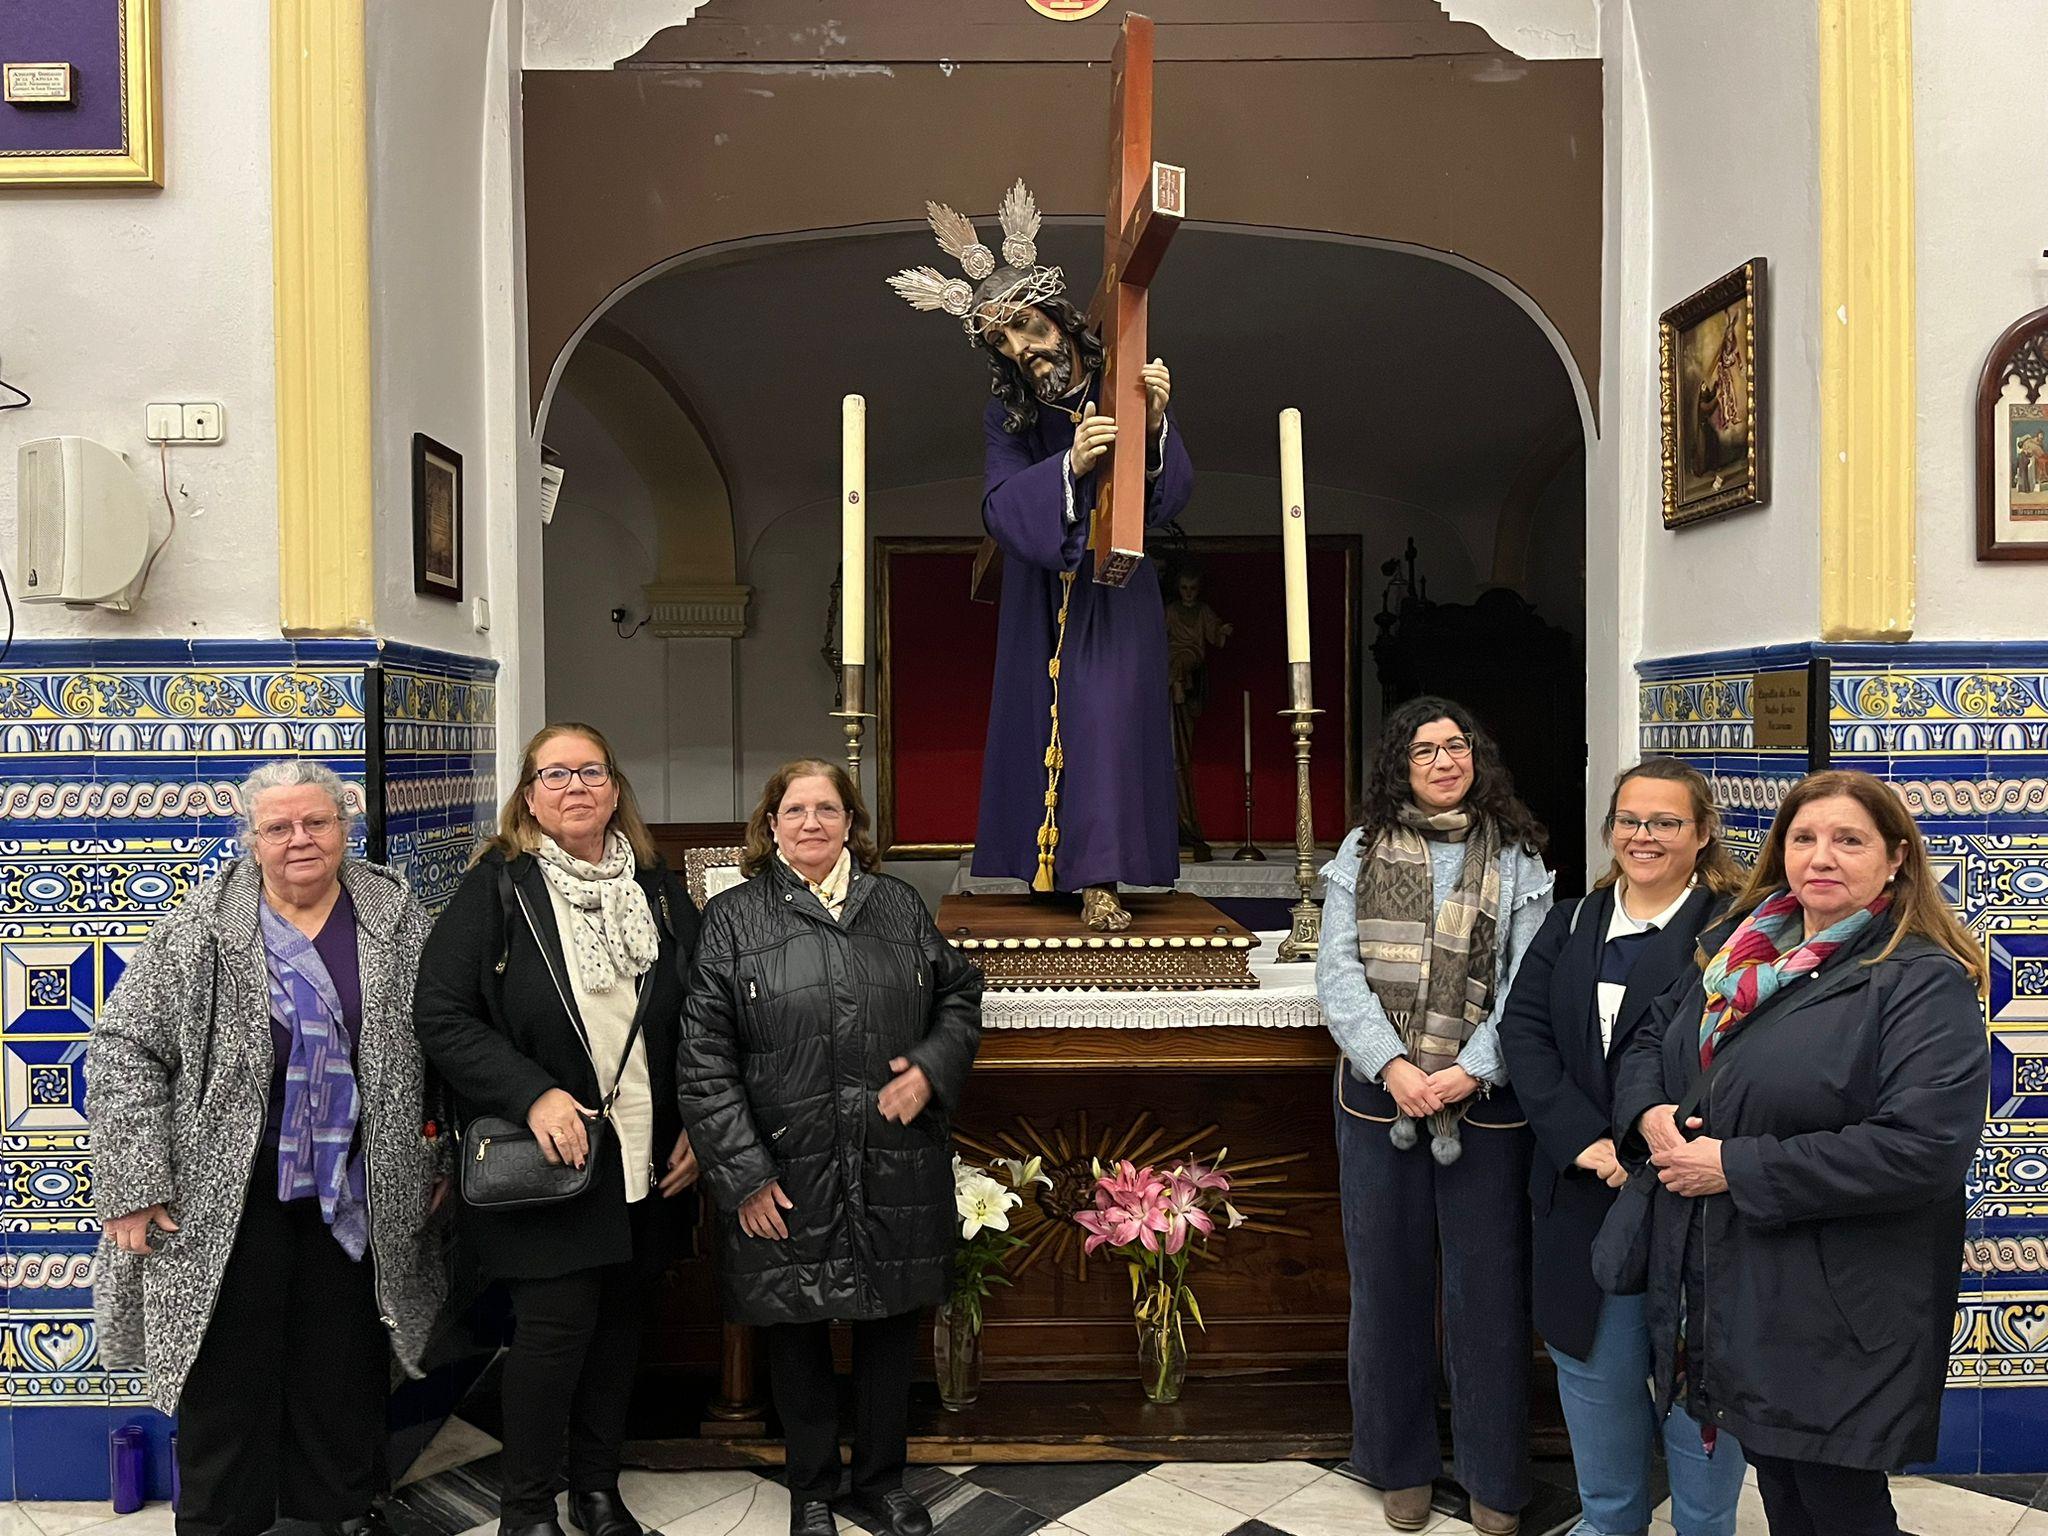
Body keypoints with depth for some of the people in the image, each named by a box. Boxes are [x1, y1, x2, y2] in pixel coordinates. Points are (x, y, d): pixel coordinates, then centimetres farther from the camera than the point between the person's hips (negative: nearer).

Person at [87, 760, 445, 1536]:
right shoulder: (201, 928, -5)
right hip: (231, 1201, -2)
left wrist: (439, 1160, 5)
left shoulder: (396, 920, 0)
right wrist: (135, 1183, -10)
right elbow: (122, 1048, -5)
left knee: (347, 1373, 14)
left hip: (356, 1197, 2)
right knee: (231, 1374, 7)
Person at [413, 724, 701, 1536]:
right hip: (548, 1161, -4)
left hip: (649, 1162, 4)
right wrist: (532, 1095, -20)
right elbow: (442, 1016, -10)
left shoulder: (659, 891, 7)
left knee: (620, 1323, 13)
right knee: (554, 1327, 0)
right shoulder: (496, 889, -5)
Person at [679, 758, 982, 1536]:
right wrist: (742, 1173, -11)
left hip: (895, 1171, 2)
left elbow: (959, 994, 15)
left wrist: (931, 1067, -4)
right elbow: (704, 1057, -6)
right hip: (787, 1177, -2)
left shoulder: (899, 905, 7)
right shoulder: (732, 918, -3)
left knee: (891, 1326, 14)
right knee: (798, 1334, 12)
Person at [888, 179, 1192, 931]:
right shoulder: (1007, 415, -3)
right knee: (1040, 714, 5)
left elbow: (1172, 495, -13)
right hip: (1040, 594, 2)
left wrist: (1155, 426, -31)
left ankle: (1099, 881, -11)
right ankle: (1044, 867, 18)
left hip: (1114, 592, -2)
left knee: (1106, 711, -11)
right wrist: (1069, 465, -31)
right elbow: (1001, 508, -17)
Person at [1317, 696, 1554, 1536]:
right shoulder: (1362, 851, 7)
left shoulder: (1517, 859, 5)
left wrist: (1471, 1069, -17)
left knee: (1488, 1285, 6)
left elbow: (1528, 984, -3)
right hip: (1379, 1095, 1)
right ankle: (1400, 1465, 27)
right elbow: (1338, 970, -2)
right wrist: (1393, 1065, -15)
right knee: (1388, 1279, 10)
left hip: (1484, 1101, -1)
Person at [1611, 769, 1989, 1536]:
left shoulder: (1925, 983, -14)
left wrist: (1737, 1169, -22)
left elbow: (1922, 1148, -24)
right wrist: (1649, 1114, -6)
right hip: (1717, 1295, 6)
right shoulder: (1738, 948, 8)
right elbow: (1652, 1037, 18)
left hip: (1835, 1319, -6)